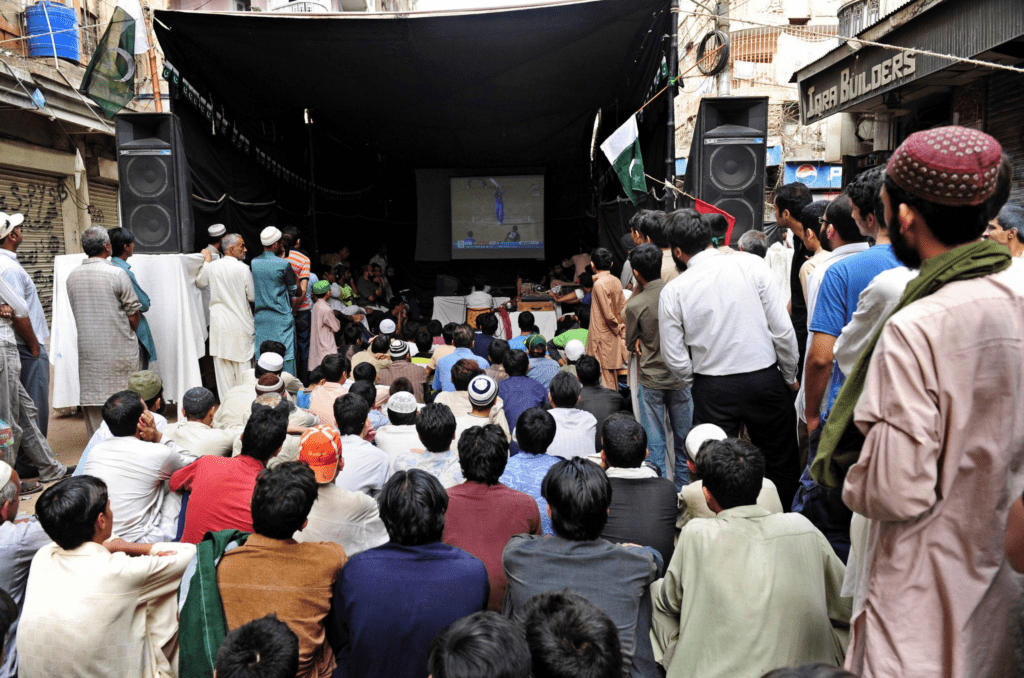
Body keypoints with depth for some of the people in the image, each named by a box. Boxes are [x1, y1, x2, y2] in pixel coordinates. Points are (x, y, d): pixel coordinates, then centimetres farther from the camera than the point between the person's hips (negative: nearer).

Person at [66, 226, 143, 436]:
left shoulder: (72, 277, 4)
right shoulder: (117, 274, -12)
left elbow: (77, 313, 12)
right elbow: (134, 314, -9)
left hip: (88, 350, 5)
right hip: (119, 351, -4)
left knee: (92, 401, 9)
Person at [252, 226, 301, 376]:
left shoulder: (253, 263, 3)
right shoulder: (284, 265, -12)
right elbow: (297, 292, -3)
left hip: (260, 318, 5)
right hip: (282, 319, -5)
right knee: (285, 358, 0)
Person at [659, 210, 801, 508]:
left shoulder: (673, 291, -4)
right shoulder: (752, 265, -4)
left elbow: (675, 358, -2)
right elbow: (783, 330, -4)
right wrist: (790, 376, 10)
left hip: (712, 389, 0)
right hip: (765, 379, 1)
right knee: (781, 465, 15)